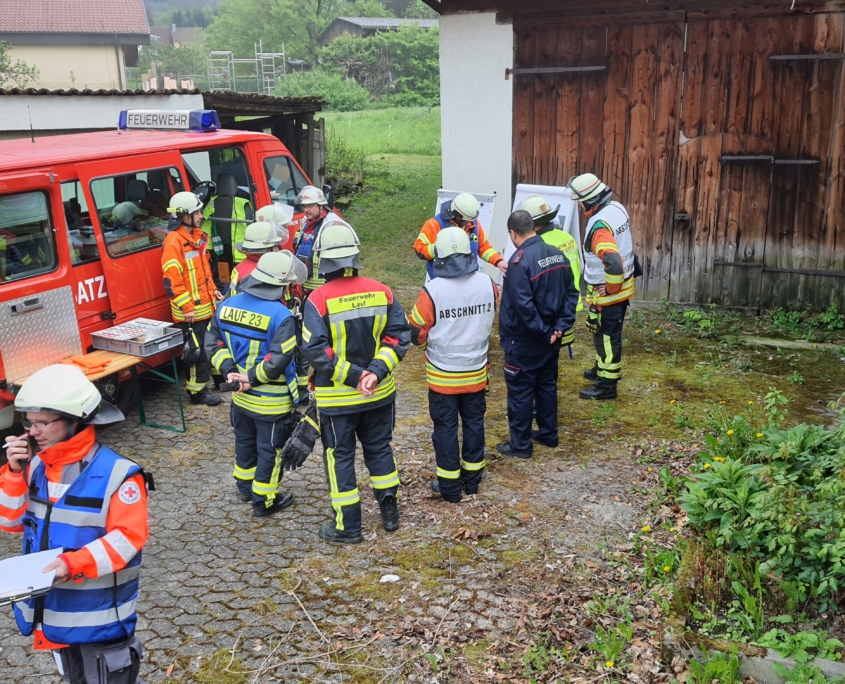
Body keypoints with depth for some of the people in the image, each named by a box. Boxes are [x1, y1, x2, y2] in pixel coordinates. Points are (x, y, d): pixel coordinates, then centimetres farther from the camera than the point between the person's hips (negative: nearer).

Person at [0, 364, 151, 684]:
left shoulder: (116, 473, -21)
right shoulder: (36, 465, 0)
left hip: (99, 616, -7)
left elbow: (127, 537, -21)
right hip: (53, 610, 7)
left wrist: (75, 563, -33)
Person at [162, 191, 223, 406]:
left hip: (206, 306, 9)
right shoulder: (173, 242, -19)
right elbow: (172, 281, -21)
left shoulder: (197, 236, 11)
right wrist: (187, 307, -20)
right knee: (197, 351, -2)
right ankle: (198, 392, 8)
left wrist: (213, 291, 18)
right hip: (190, 312, -9)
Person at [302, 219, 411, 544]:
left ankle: (347, 526, 18)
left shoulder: (319, 300, -17)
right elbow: (399, 334, -8)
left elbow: (315, 350, -21)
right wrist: (376, 370, -14)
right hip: (380, 393, 4)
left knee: (340, 456, 9)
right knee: (379, 448, 20)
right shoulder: (381, 292, -5)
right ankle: (390, 513, 31)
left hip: (336, 398, -4)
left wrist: (353, 375, -17)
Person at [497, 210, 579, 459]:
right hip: (552, 337, 8)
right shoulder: (557, 254, 2)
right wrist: (561, 326, -3)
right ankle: (548, 434, 33)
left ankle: (520, 444, 14)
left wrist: (543, 333, -17)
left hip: (524, 340, -7)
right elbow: (571, 294, 4)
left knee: (520, 391, 4)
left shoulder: (520, 261, -22)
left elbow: (523, 306, -27)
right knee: (547, 385, 20)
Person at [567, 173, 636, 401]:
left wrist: (611, 288, -22)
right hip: (624, 284, 9)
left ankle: (606, 385, 13)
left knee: (606, 335, 2)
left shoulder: (600, 225, -28)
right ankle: (603, 368, 41)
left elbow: (613, 262, -40)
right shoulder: (618, 208, 1)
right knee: (606, 332, 24)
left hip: (607, 292, -9)